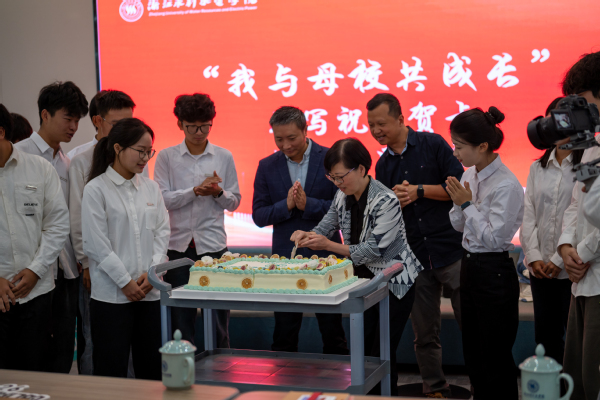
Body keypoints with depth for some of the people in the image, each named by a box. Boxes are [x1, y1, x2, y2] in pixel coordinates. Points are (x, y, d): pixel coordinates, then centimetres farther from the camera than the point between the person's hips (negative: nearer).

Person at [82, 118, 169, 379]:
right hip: (112, 295, -5)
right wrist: (125, 282, -10)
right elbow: (96, 245, -9)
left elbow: (162, 233, 9)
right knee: (112, 370, 0)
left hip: (150, 292, 5)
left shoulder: (151, 188, 11)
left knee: (151, 369, 8)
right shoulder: (96, 189, -5)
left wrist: (152, 272, -5)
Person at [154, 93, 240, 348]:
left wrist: (219, 192, -11)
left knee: (218, 316, -1)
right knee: (181, 317, 5)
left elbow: (234, 202, 9)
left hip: (213, 244, 0)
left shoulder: (224, 157, 7)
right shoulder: (166, 157, 4)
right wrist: (196, 190, -14)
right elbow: (161, 199, -4)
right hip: (178, 245, 0)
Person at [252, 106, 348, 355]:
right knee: (284, 335, 8)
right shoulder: (267, 166, 4)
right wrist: (287, 205, -15)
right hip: (285, 257, 2)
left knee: (332, 332, 8)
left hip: (325, 256, -2)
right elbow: (259, 216, 2)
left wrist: (308, 204, -19)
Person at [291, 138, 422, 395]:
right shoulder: (343, 196, -1)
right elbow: (326, 227, 6)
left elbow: (373, 250, -25)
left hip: (394, 282, -7)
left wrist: (329, 245, -31)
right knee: (363, 350, 8)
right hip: (365, 280, 7)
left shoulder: (385, 201, -23)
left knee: (382, 353, -4)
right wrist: (307, 235, -17)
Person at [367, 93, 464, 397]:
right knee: (425, 334, 8)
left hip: (451, 249, -4)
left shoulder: (432, 144, -2)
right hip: (414, 258, 5)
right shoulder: (383, 165, 12)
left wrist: (419, 191, -13)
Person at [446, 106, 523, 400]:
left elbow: (494, 237, -20)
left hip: (494, 272, -9)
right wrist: (458, 203, -7)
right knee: (472, 352, 18)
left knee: (495, 357, 2)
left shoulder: (506, 185, -19)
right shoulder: (470, 175, 5)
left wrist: (468, 204, -17)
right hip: (469, 265, 9)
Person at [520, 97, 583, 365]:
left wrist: (560, 259, -14)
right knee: (546, 336, 11)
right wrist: (534, 257, -3)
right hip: (540, 270, 5)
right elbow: (528, 215, 9)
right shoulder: (538, 168, 13)